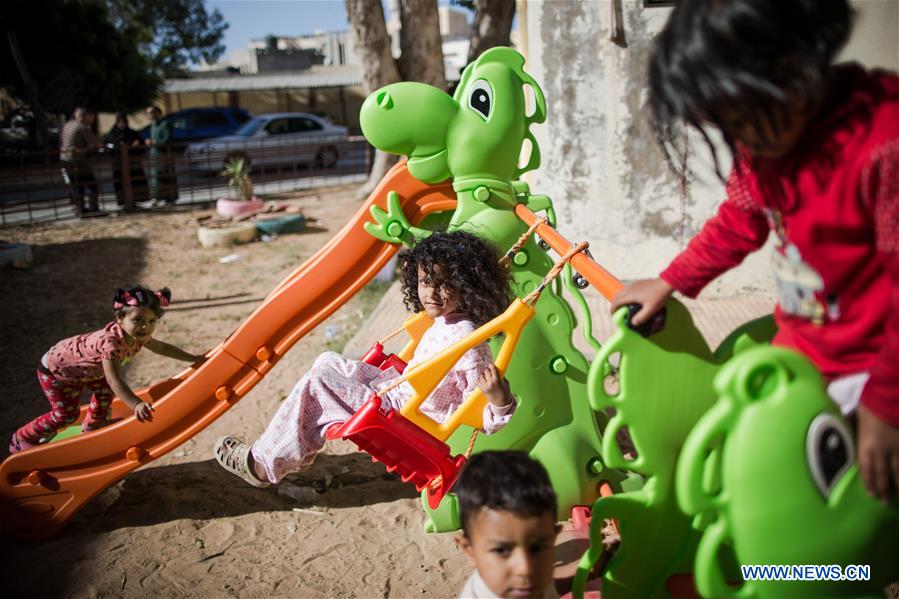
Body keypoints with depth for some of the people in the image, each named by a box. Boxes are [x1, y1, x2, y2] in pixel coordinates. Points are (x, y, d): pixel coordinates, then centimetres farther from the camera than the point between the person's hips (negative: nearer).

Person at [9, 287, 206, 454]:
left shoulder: (138, 335, -17)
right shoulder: (111, 342, -44)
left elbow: (161, 347, 1)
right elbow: (114, 380, -51)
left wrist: (194, 358, 0)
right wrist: (136, 404, -63)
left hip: (80, 367, 8)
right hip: (54, 369, -8)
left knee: (104, 392, 10)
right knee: (66, 414, -4)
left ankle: (92, 426, 36)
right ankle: (22, 439, 18)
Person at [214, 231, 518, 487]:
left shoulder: (466, 342, -28)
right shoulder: (445, 321, -2)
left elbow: (483, 420, -26)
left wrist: (501, 403, -47)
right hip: (398, 390, 10)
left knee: (316, 385, -10)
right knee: (328, 362, 18)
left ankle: (264, 464, 7)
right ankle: (302, 444, 24)